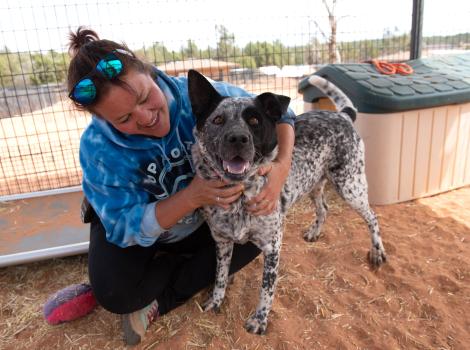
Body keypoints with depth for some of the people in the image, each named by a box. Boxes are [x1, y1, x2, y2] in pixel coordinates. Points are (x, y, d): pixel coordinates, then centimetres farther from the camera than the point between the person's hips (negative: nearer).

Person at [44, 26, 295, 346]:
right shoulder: (99, 148, -28)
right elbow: (127, 227, -28)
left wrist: (282, 166, -38)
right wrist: (194, 196, -43)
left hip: (203, 220, 3)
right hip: (138, 230, -2)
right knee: (115, 293, -26)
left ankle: (159, 299, -7)